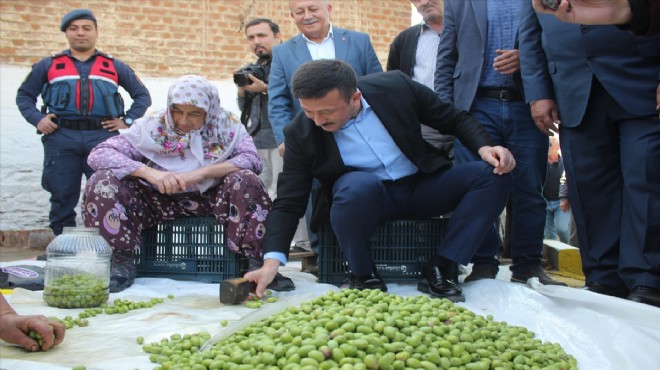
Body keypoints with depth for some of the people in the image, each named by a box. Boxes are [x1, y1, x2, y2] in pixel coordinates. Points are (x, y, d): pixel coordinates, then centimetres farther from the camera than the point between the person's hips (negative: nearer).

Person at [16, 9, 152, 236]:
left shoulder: (115, 67, 16)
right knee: (63, 196, 3)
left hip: (102, 137, 0)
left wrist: (127, 121, 4)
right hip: (61, 138, 1)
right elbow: (24, 95, 20)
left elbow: (143, 95, 19)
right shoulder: (48, 66, 16)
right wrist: (37, 119, 2)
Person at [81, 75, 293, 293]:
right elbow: (98, 154, -12)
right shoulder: (153, 125, -5)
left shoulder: (227, 125, -3)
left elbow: (252, 159, -17)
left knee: (244, 180, -27)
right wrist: (149, 172, -27)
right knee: (103, 181, -21)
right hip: (159, 199, 1)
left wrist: (203, 172, -27)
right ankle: (122, 262, -10)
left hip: (210, 200, 0)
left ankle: (254, 262, -19)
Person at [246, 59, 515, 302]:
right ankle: (362, 276, -13)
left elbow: (455, 119, 0)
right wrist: (272, 260, -23)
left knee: (494, 175, -18)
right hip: (361, 195, -2)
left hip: (421, 186, 3)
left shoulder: (396, 87, -14)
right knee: (357, 185, -38)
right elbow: (289, 203, -12)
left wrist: (484, 147, -17)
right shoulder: (300, 133, -16)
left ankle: (440, 270, -13)